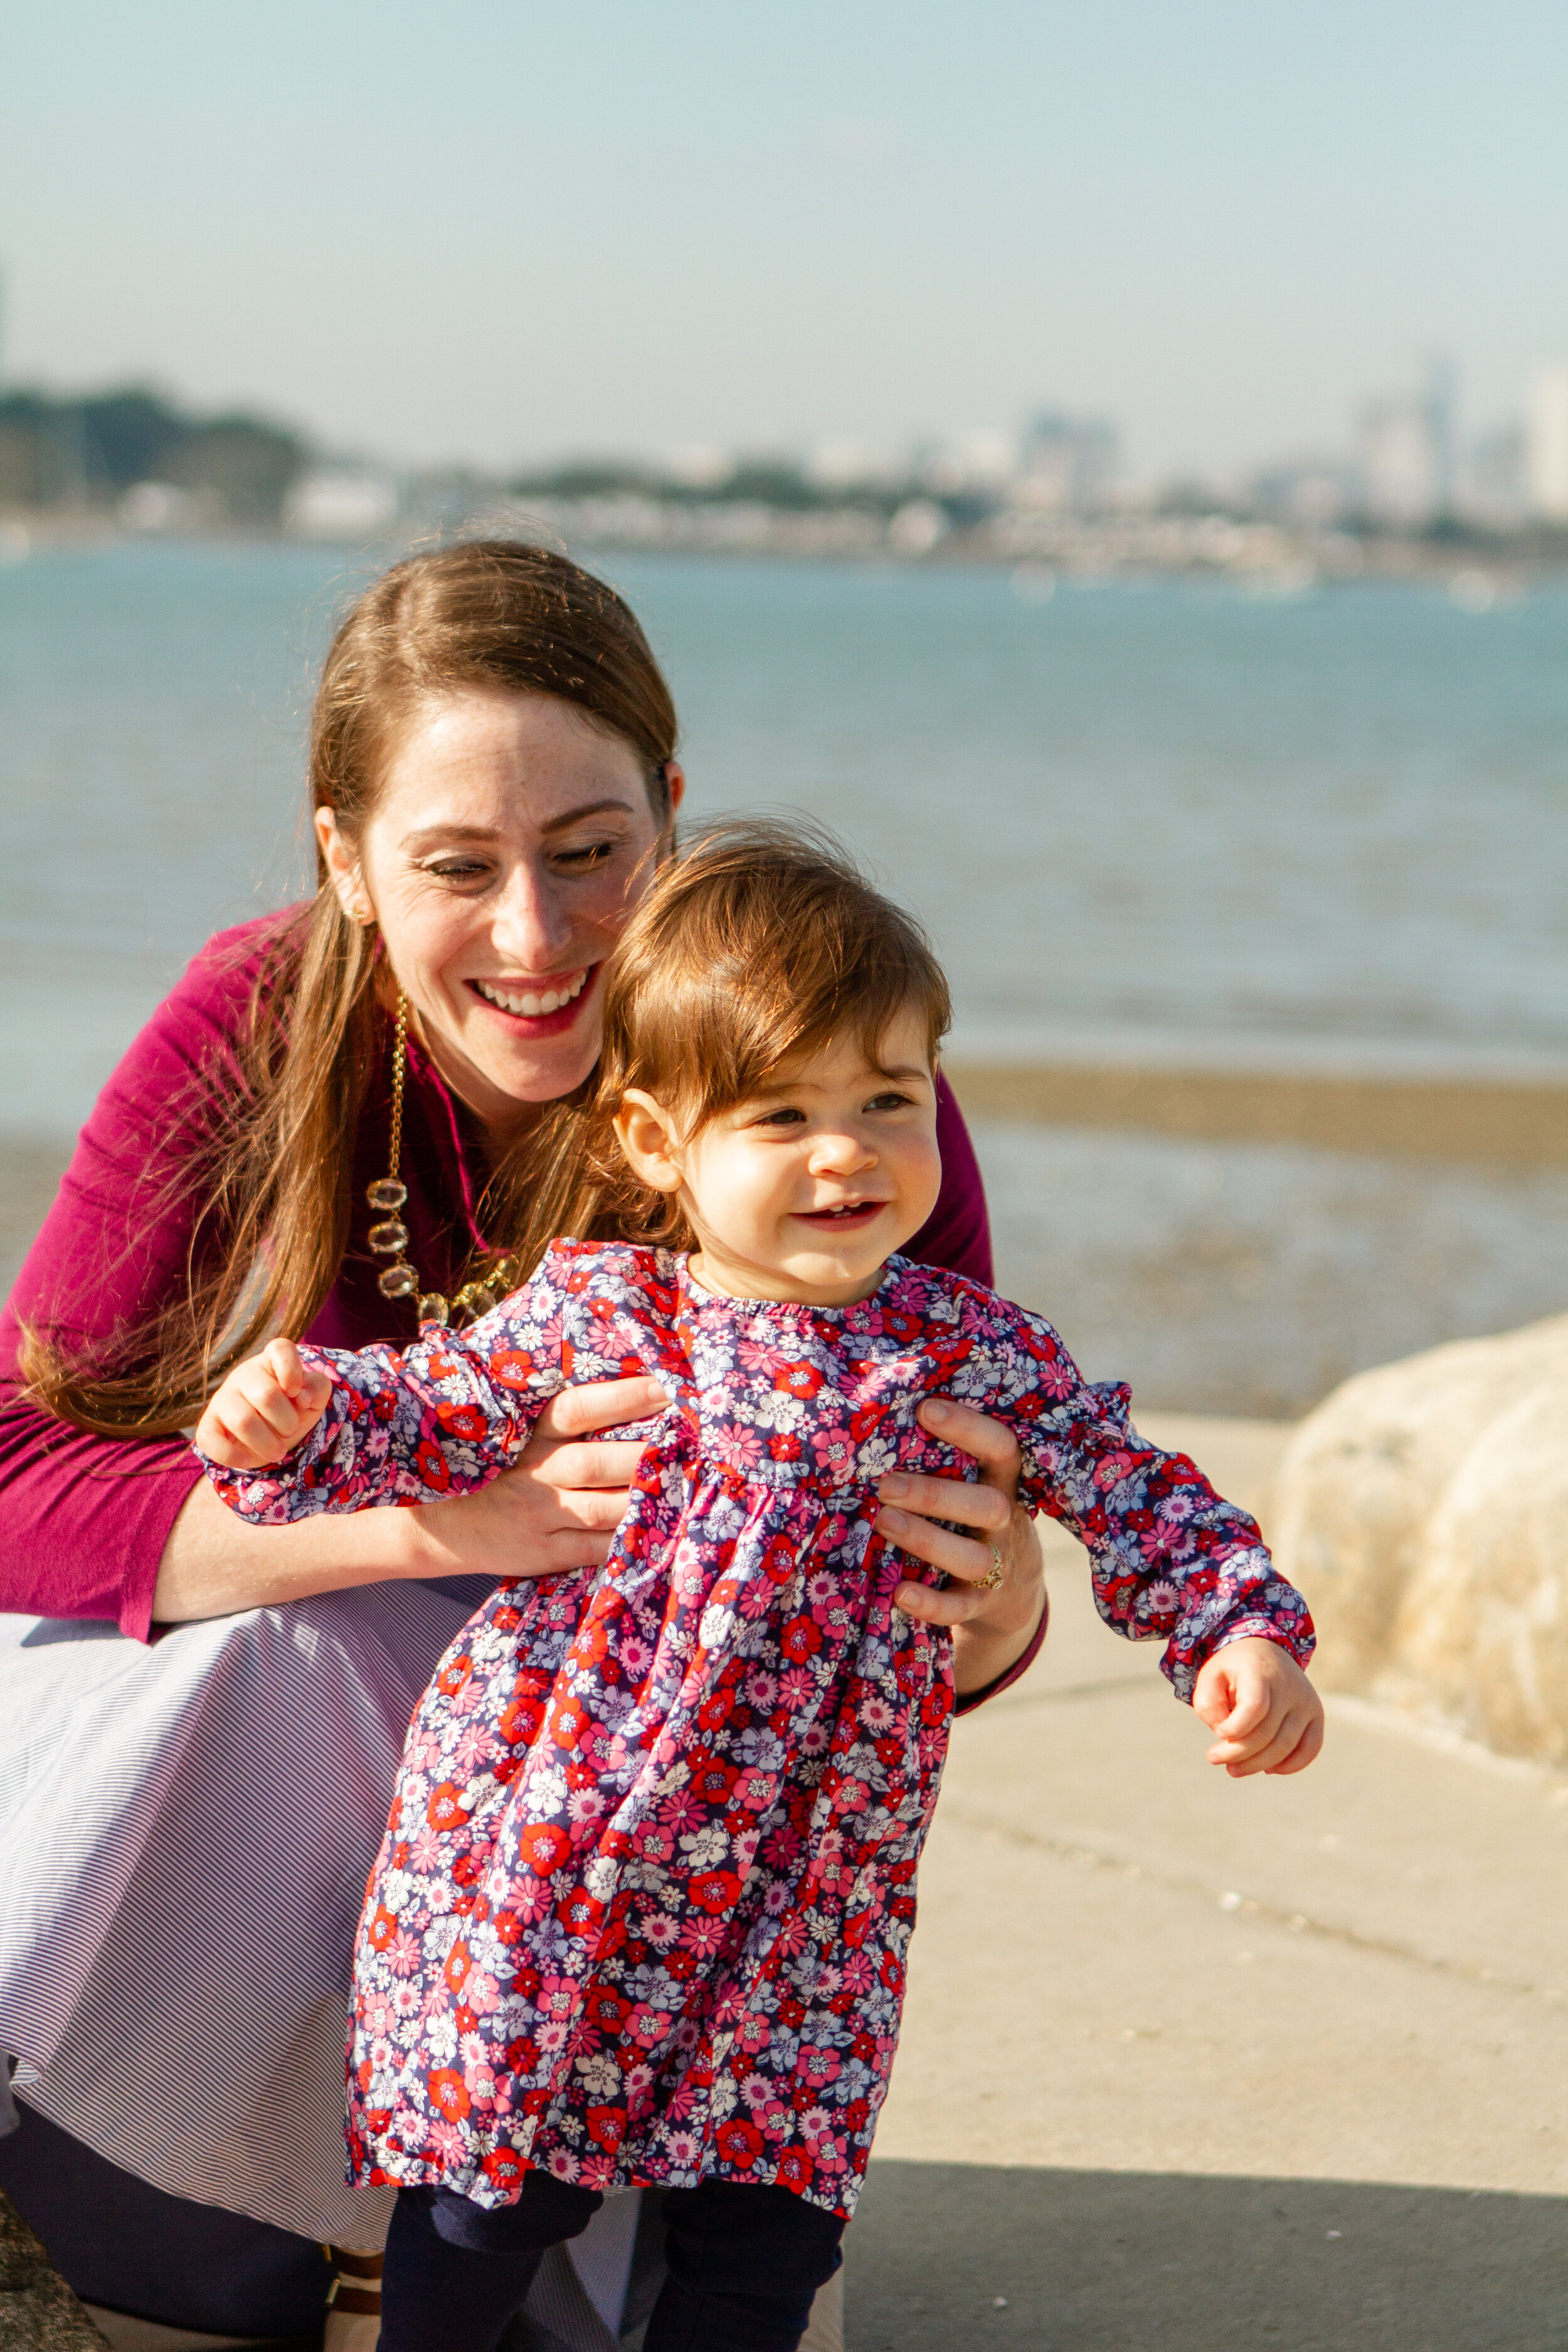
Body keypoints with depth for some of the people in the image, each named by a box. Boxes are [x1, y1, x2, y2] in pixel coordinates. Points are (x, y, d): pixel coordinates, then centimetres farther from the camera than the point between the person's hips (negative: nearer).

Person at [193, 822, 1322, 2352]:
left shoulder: (976, 1352, -1)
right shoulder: (592, 1312, -4)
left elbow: (1141, 1503, 3)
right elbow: (425, 1418, 2)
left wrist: (1245, 1633, -12)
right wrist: (292, 1422, -18)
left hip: (797, 1890, 1)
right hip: (547, 1857, -1)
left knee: (766, 2226, 2)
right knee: (491, 2201, 4)